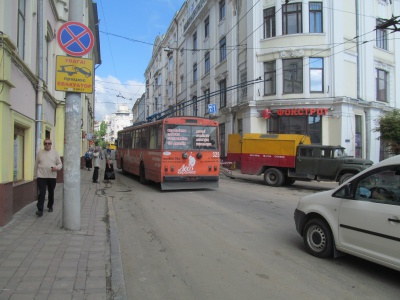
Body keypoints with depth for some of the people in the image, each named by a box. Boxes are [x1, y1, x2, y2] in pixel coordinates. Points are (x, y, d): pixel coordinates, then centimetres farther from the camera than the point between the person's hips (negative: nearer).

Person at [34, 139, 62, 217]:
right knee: (42, 193, -9)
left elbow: (60, 164, 4)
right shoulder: (39, 153, 6)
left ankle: (50, 206, 31)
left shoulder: (55, 153, 4)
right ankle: (40, 210, -7)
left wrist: (57, 168, -17)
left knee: (51, 192, 13)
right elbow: (36, 164, 12)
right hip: (41, 176, -1)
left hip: (52, 176, 1)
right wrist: (37, 174, 11)